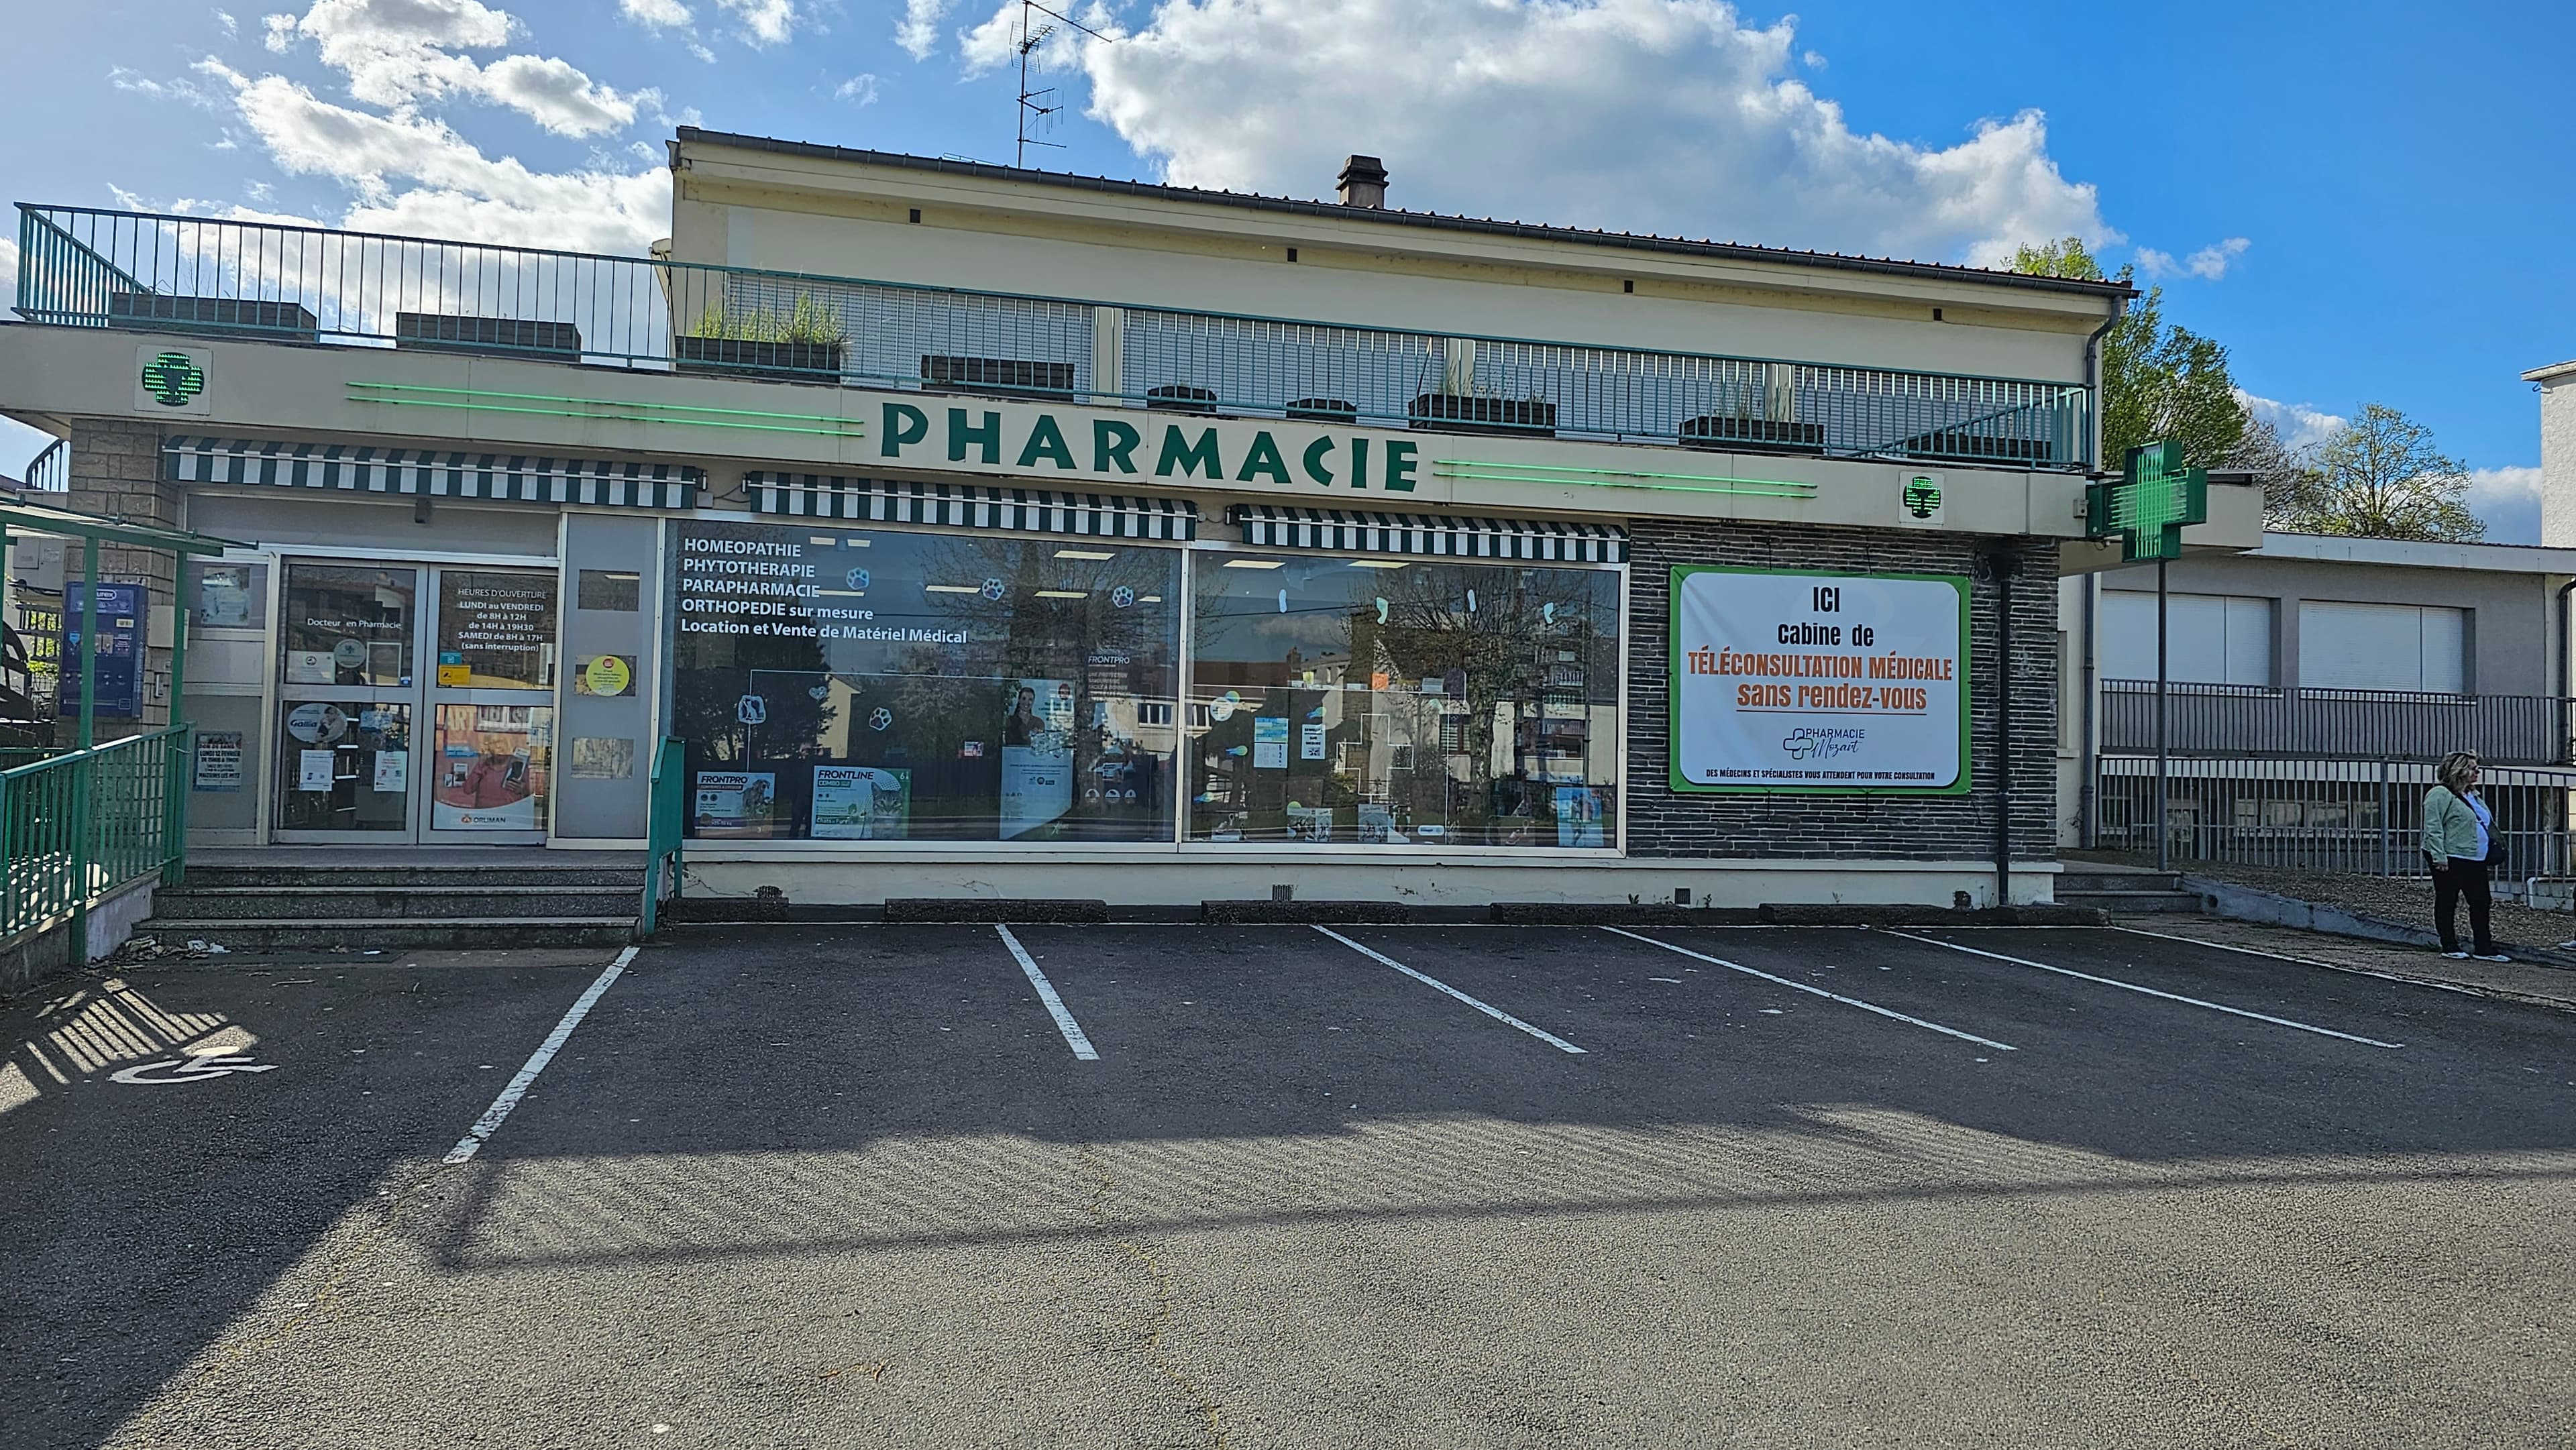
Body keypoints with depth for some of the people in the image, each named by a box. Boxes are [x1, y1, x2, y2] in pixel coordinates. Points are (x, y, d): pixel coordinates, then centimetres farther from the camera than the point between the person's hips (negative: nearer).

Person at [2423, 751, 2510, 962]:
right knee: (2447, 904, 2)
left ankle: (2483, 948, 12)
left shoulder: (2474, 796, 18)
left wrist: (2494, 849, 20)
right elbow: (2433, 828, -18)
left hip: (2476, 860, 9)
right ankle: (2450, 947, 8)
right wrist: (2439, 857, -23)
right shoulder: (2440, 795, -11)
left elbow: (2488, 824, 27)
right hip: (2450, 861, -9)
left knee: (2481, 903, 6)